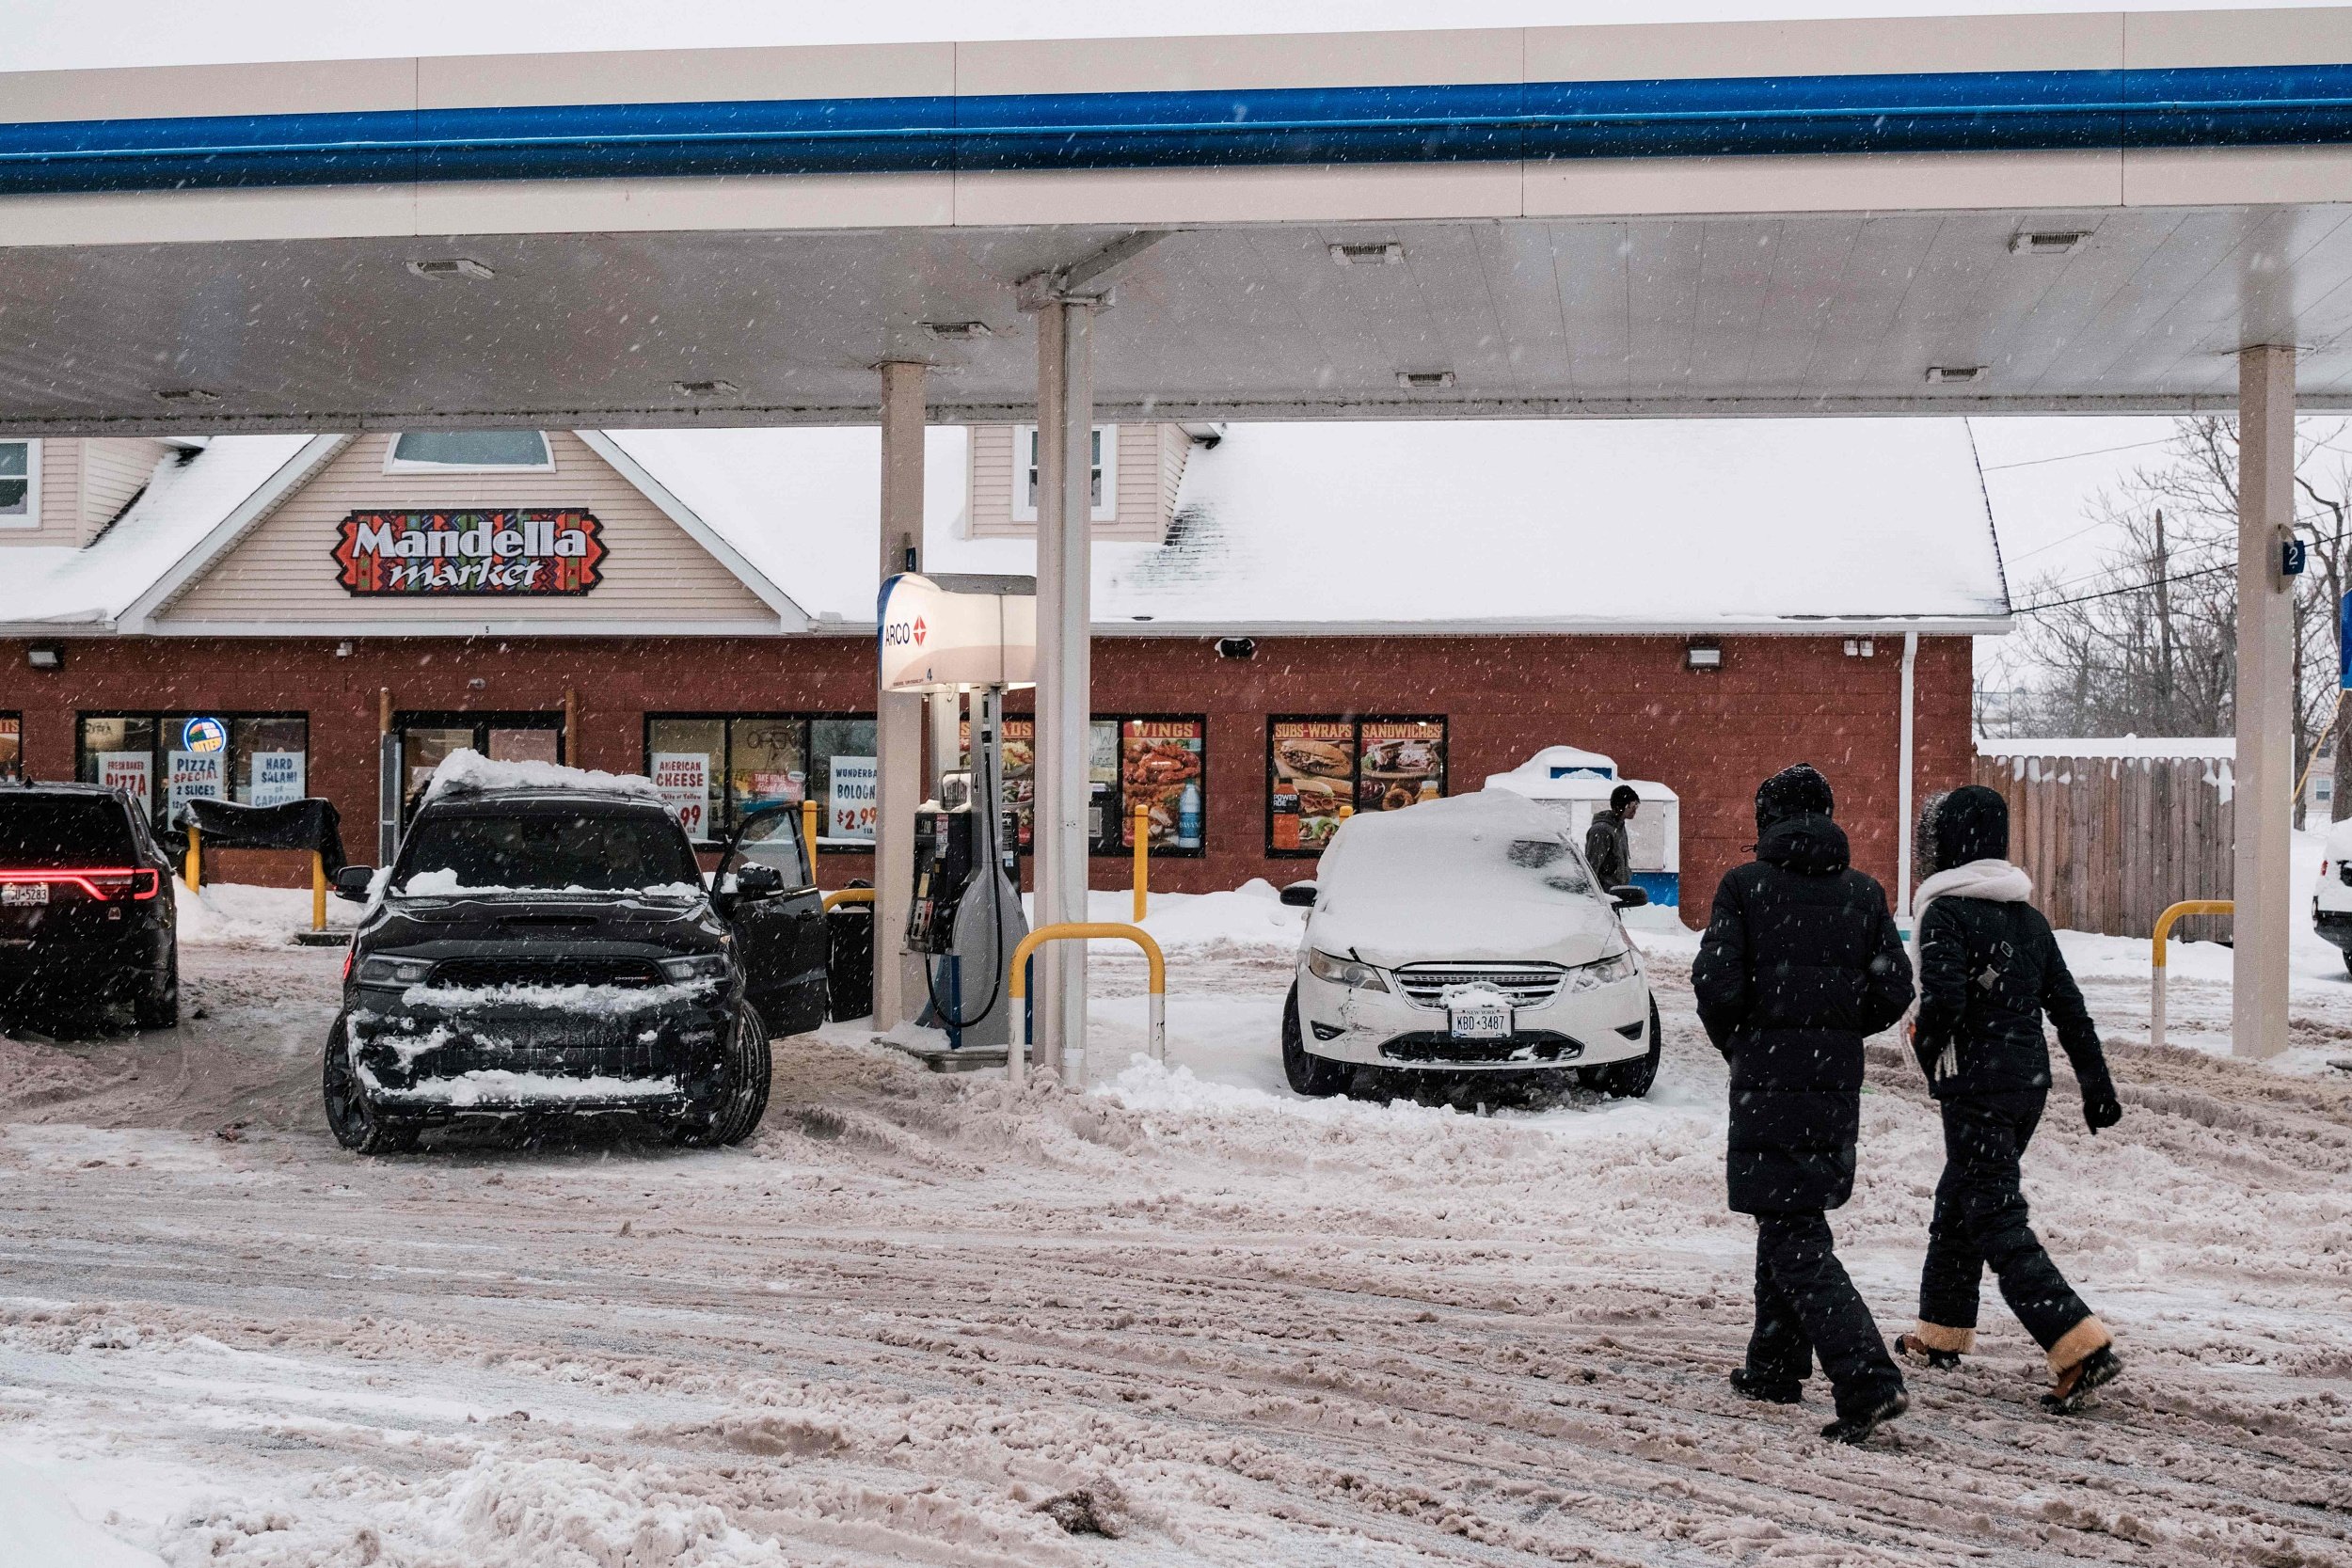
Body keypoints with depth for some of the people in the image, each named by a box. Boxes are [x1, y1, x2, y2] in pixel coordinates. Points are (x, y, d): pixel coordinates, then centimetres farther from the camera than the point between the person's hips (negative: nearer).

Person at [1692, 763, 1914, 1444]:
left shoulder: (1743, 887, -6)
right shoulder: (1863, 894, 6)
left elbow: (1717, 984, -13)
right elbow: (1893, 992, 3)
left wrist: (1733, 1043, 7)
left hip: (1767, 1082, -5)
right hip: (1838, 1083, 5)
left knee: (1794, 1240, -5)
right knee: (1792, 1220, 21)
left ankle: (1870, 1381, -17)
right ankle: (1775, 1366, 30)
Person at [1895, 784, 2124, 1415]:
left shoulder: (1945, 911, -13)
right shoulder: (2028, 917, 11)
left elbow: (1943, 1000, -24)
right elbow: (2069, 1006, 11)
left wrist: (1925, 1047, -4)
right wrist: (2097, 1085, 14)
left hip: (1975, 1089, -8)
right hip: (2029, 1082, 8)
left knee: (1996, 1221, -8)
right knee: (1958, 1201, 22)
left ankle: (2081, 1346, -19)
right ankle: (1942, 1333, 33)